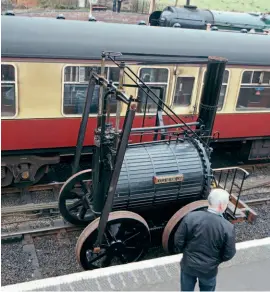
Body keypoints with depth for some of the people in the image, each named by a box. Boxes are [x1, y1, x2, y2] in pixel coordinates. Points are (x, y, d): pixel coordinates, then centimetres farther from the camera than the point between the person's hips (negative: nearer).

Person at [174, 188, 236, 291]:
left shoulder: (190, 217, -21)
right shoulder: (228, 227, -23)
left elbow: (178, 241, -12)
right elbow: (228, 254, -12)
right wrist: (216, 260, 9)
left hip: (188, 265, 1)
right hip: (209, 269, -1)